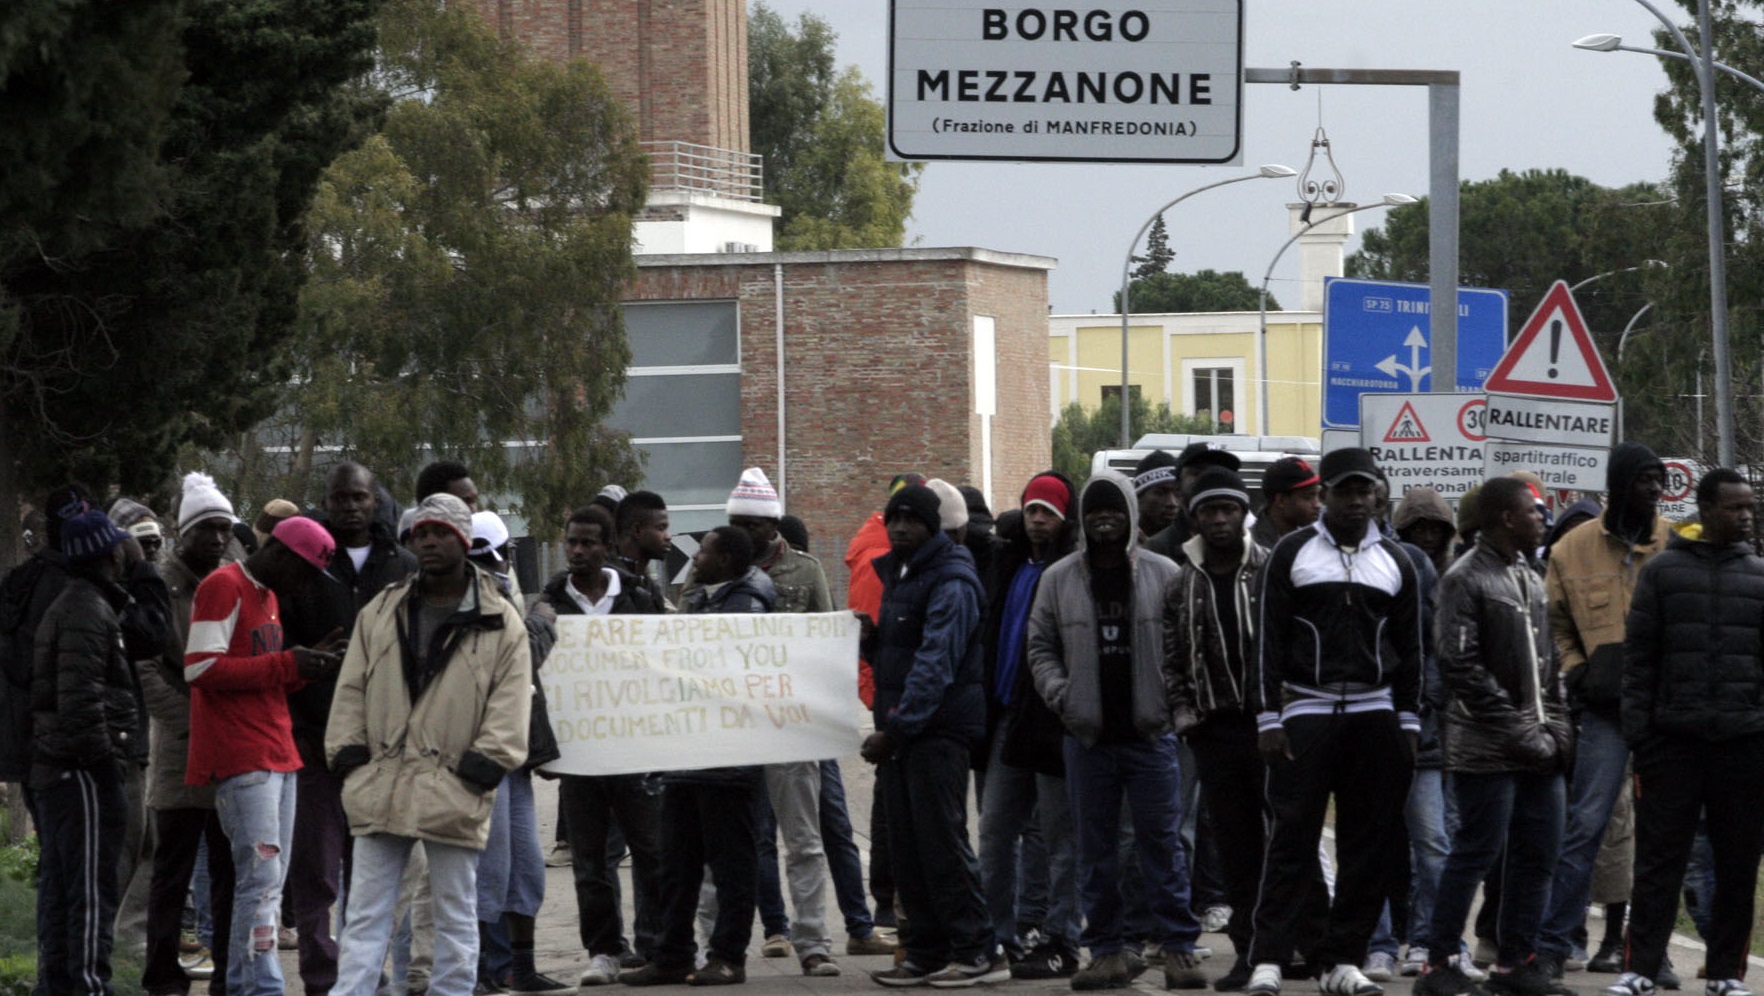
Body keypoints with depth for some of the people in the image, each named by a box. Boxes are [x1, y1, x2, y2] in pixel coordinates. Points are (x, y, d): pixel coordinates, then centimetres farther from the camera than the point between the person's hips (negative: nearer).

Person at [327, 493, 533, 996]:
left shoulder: (501, 623, 1)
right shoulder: (380, 613, 11)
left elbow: (510, 708, -3)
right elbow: (351, 691, 12)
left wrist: (482, 765, -12)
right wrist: (348, 756, 2)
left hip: (453, 795, -3)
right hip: (380, 786, 3)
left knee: (456, 914, 5)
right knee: (365, 912, 1)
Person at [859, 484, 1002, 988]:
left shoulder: (951, 581, -12)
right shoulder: (895, 573, 18)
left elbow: (935, 663, -20)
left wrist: (898, 728, -25)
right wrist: (871, 639, 5)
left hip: (939, 731, -9)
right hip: (897, 729, 9)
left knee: (942, 839, -11)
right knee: (906, 846, 8)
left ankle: (976, 950, -8)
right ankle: (926, 952, 12)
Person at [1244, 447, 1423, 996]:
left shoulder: (1394, 561, 12)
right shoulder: (1292, 554, 3)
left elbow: (1409, 648, 15)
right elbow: (1269, 639, 1)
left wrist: (1408, 722, 7)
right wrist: (1268, 718, -6)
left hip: (1374, 714, 3)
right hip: (1305, 713, -3)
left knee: (1369, 843, 2)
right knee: (1292, 838, -7)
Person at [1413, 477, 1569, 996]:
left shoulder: (1532, 580, 17)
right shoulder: (1466, 580, -9)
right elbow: (1461, 666, -16)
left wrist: (1556, 728, 6)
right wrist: (1519, 731, -16)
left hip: (1538, 752, 8)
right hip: (1487, 751, -8)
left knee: (1538, 852, 8)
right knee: (1478, 851, -6)